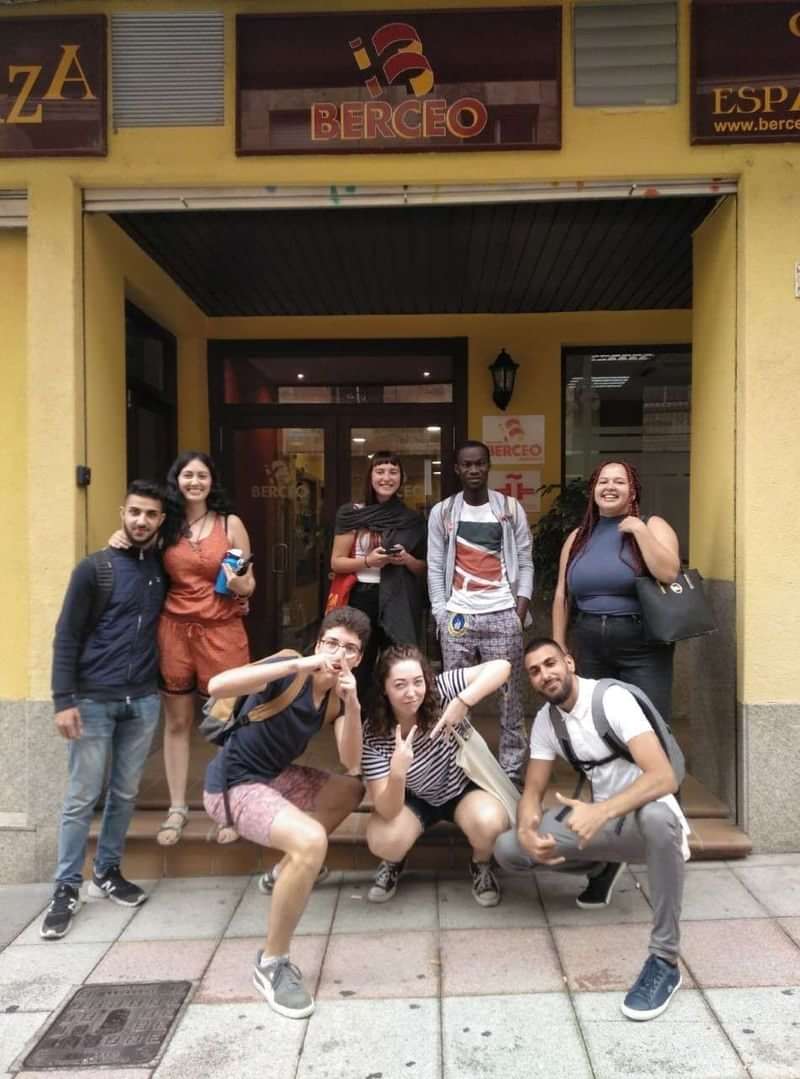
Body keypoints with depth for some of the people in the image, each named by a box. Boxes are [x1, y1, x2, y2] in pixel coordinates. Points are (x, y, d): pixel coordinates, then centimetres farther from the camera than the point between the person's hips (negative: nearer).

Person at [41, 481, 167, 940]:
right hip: (93, 700, -4)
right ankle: (67, 889, 14)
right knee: (82, 797, 2)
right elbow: (66, 637, -7)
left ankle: (107, 872, 29)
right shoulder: (94, 569, -5)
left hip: (144, 700, 4)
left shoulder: (163, 570, 7)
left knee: (125, 793, 13)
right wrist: (64, 700, -14)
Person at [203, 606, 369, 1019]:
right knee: (311, 841, -30)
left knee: (351, 788, 20)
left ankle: (285, 871, 34)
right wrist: (296, 664, -42)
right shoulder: (288, 673, -20)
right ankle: (271, 963, -11)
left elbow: (351, 762, -8)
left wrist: (352, 705, -24)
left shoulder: (339, 693, 2)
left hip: (273, 776, 9)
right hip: (232, 784, -8)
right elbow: (217, 686, -38)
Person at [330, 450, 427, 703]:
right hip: (362, 599, -1)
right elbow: (336, 562, 3)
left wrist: (407, 559, -8)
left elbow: (424, 569, 13)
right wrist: (368, 561, -14)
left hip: (400, 603, 1)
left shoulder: (412, 520, 8)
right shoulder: (352, 514, 3)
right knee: (358, 670, 0)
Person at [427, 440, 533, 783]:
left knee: (510, 697, 2)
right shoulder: (442, 512, 6)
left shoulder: (511, 509, 5)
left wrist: (520, 613, -5)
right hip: (458, 616, 1)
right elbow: (436, 568, 5)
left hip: (503, 616, 0)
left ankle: (512, 769, 12)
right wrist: (441, 616, -3)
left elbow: (525, 564, 5)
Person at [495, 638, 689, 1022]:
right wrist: (527, 830, -23)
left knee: (657, 815, -43)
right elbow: (532, 792, 1)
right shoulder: (545, 720, -1)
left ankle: (665, 960, -27)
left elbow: (663, 777, -31)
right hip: (601, 818, 6)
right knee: (508, 848, -10)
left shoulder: (612, 699, -21)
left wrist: (601, 812, -45)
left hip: (644, 817, -6)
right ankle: (604, 867, 15)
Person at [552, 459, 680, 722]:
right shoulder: (578, 537, 11)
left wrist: (640, 530, -15)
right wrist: (559, 646, 9)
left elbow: (669, 573, -17)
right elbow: (562, 595, 12)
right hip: (590, 646, 4)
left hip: (642, 645, -4)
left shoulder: (651, 526, 0)